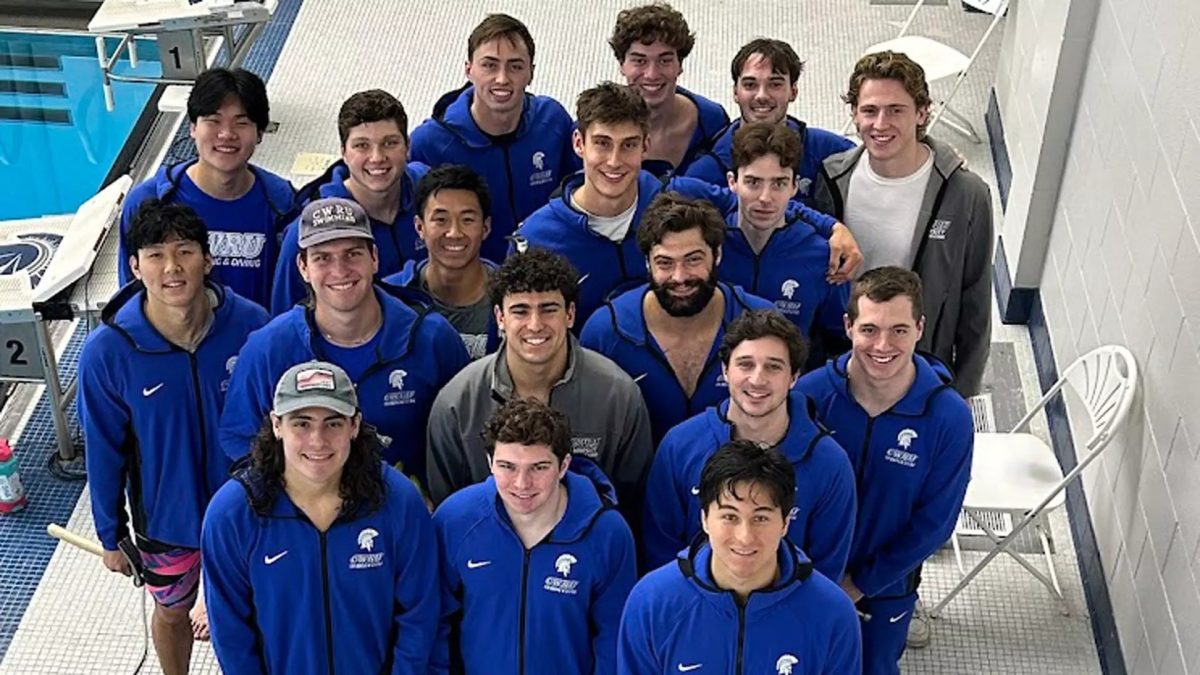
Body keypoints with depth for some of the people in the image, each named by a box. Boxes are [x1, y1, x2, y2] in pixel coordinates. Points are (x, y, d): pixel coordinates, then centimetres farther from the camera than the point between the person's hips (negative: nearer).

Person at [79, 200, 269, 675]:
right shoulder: (107, 351, -24)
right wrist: (110, 535, -1)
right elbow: (104, 452, -10)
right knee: (172, 611, 25)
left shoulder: (251, 325, -23)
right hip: (165, 517, 0)